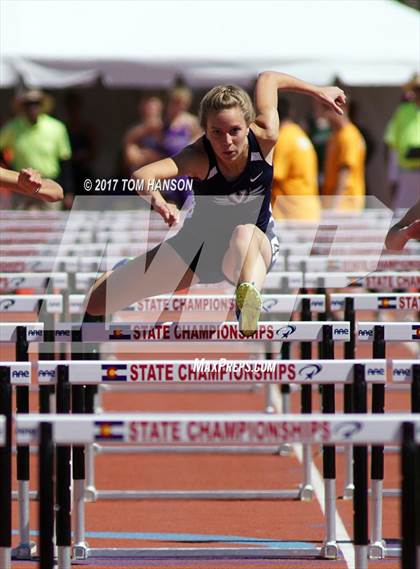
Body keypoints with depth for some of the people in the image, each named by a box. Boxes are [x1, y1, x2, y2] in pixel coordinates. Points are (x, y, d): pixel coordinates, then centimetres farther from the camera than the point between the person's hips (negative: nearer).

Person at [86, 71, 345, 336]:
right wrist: (157, 199, -69)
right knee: (94, 304, 2)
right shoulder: (198, 158, -28)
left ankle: (249, 302, -72)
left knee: (244, 234, -42)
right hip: (202, 245, 1)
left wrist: (319, 91, 13)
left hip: (258, 247, -1)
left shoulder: (264, 137, -22)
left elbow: (268, 78, -1)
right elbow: (141, 176, -48)